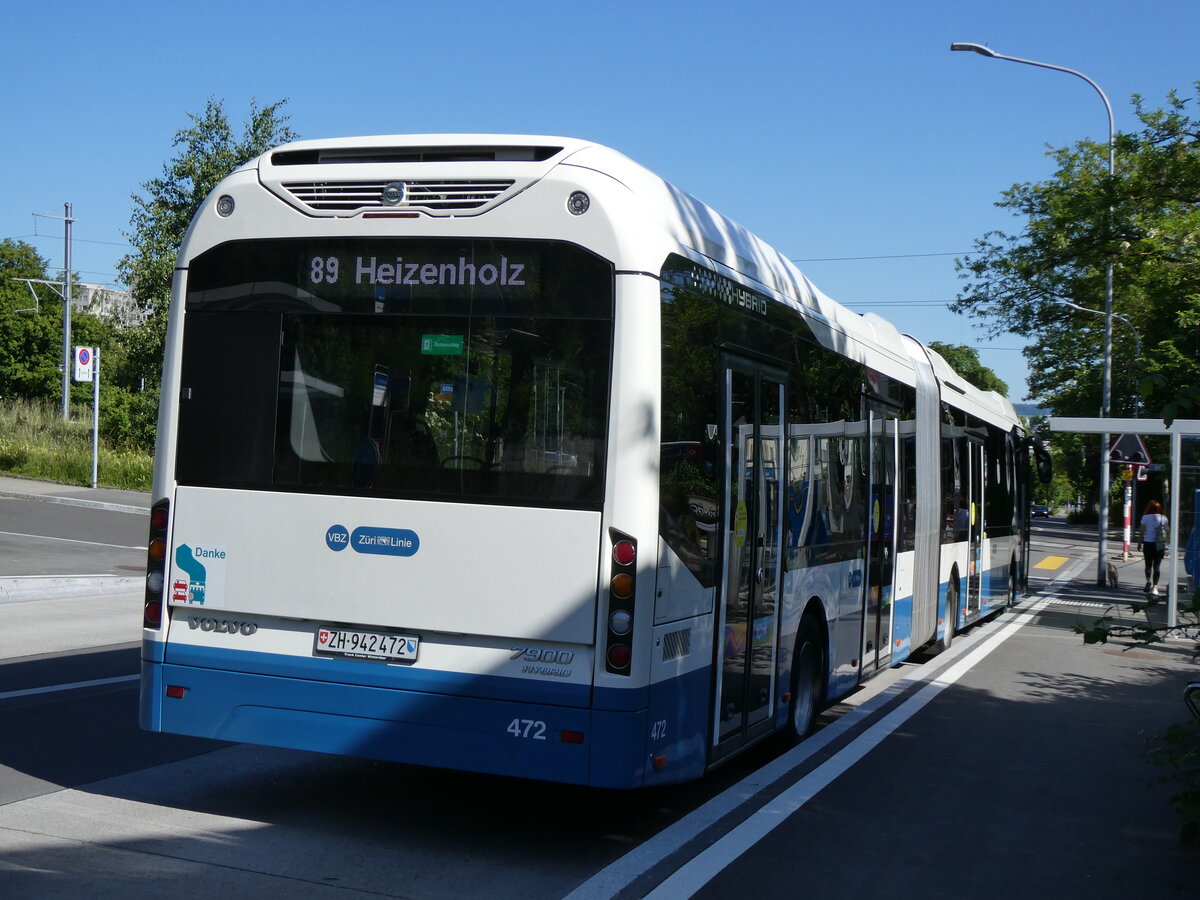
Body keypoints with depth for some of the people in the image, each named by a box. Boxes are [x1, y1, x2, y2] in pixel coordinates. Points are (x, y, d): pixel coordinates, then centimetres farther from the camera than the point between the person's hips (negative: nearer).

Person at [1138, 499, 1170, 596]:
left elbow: (1141, 531, -3)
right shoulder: (1164, 518, 1)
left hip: (1148, 543, -1)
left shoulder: (1145, 518, -3)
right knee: (1156, 566, 3)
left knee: (1148, 565, 14)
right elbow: (1166, 532, 2)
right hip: (1159, 545, 1)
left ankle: (1148, 581, -8)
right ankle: (1155, 587, -4)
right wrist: (1165, 546, 8)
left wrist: (1140, 542, 6)